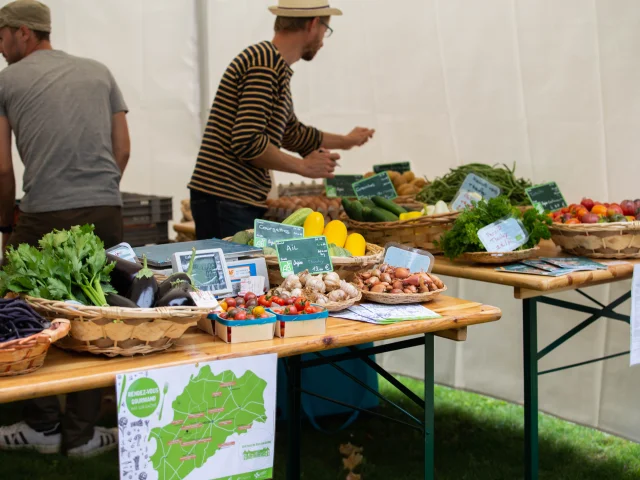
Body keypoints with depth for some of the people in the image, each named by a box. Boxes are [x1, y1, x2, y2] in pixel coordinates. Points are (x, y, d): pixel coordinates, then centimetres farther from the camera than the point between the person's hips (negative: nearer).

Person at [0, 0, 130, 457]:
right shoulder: (99, 72, 18)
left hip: (45, 217, -3)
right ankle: (82, 432, 16)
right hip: (106, 213, 3)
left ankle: (43, 425, 18)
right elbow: (122, 150, 15)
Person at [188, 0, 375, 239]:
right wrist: (304, 166, -10)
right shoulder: (267, 63, -14)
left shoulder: (277, 67, 18)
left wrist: (345, 141, 47)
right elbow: (248, 143, -23)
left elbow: (292, 133, 33)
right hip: (225, 201, -10)